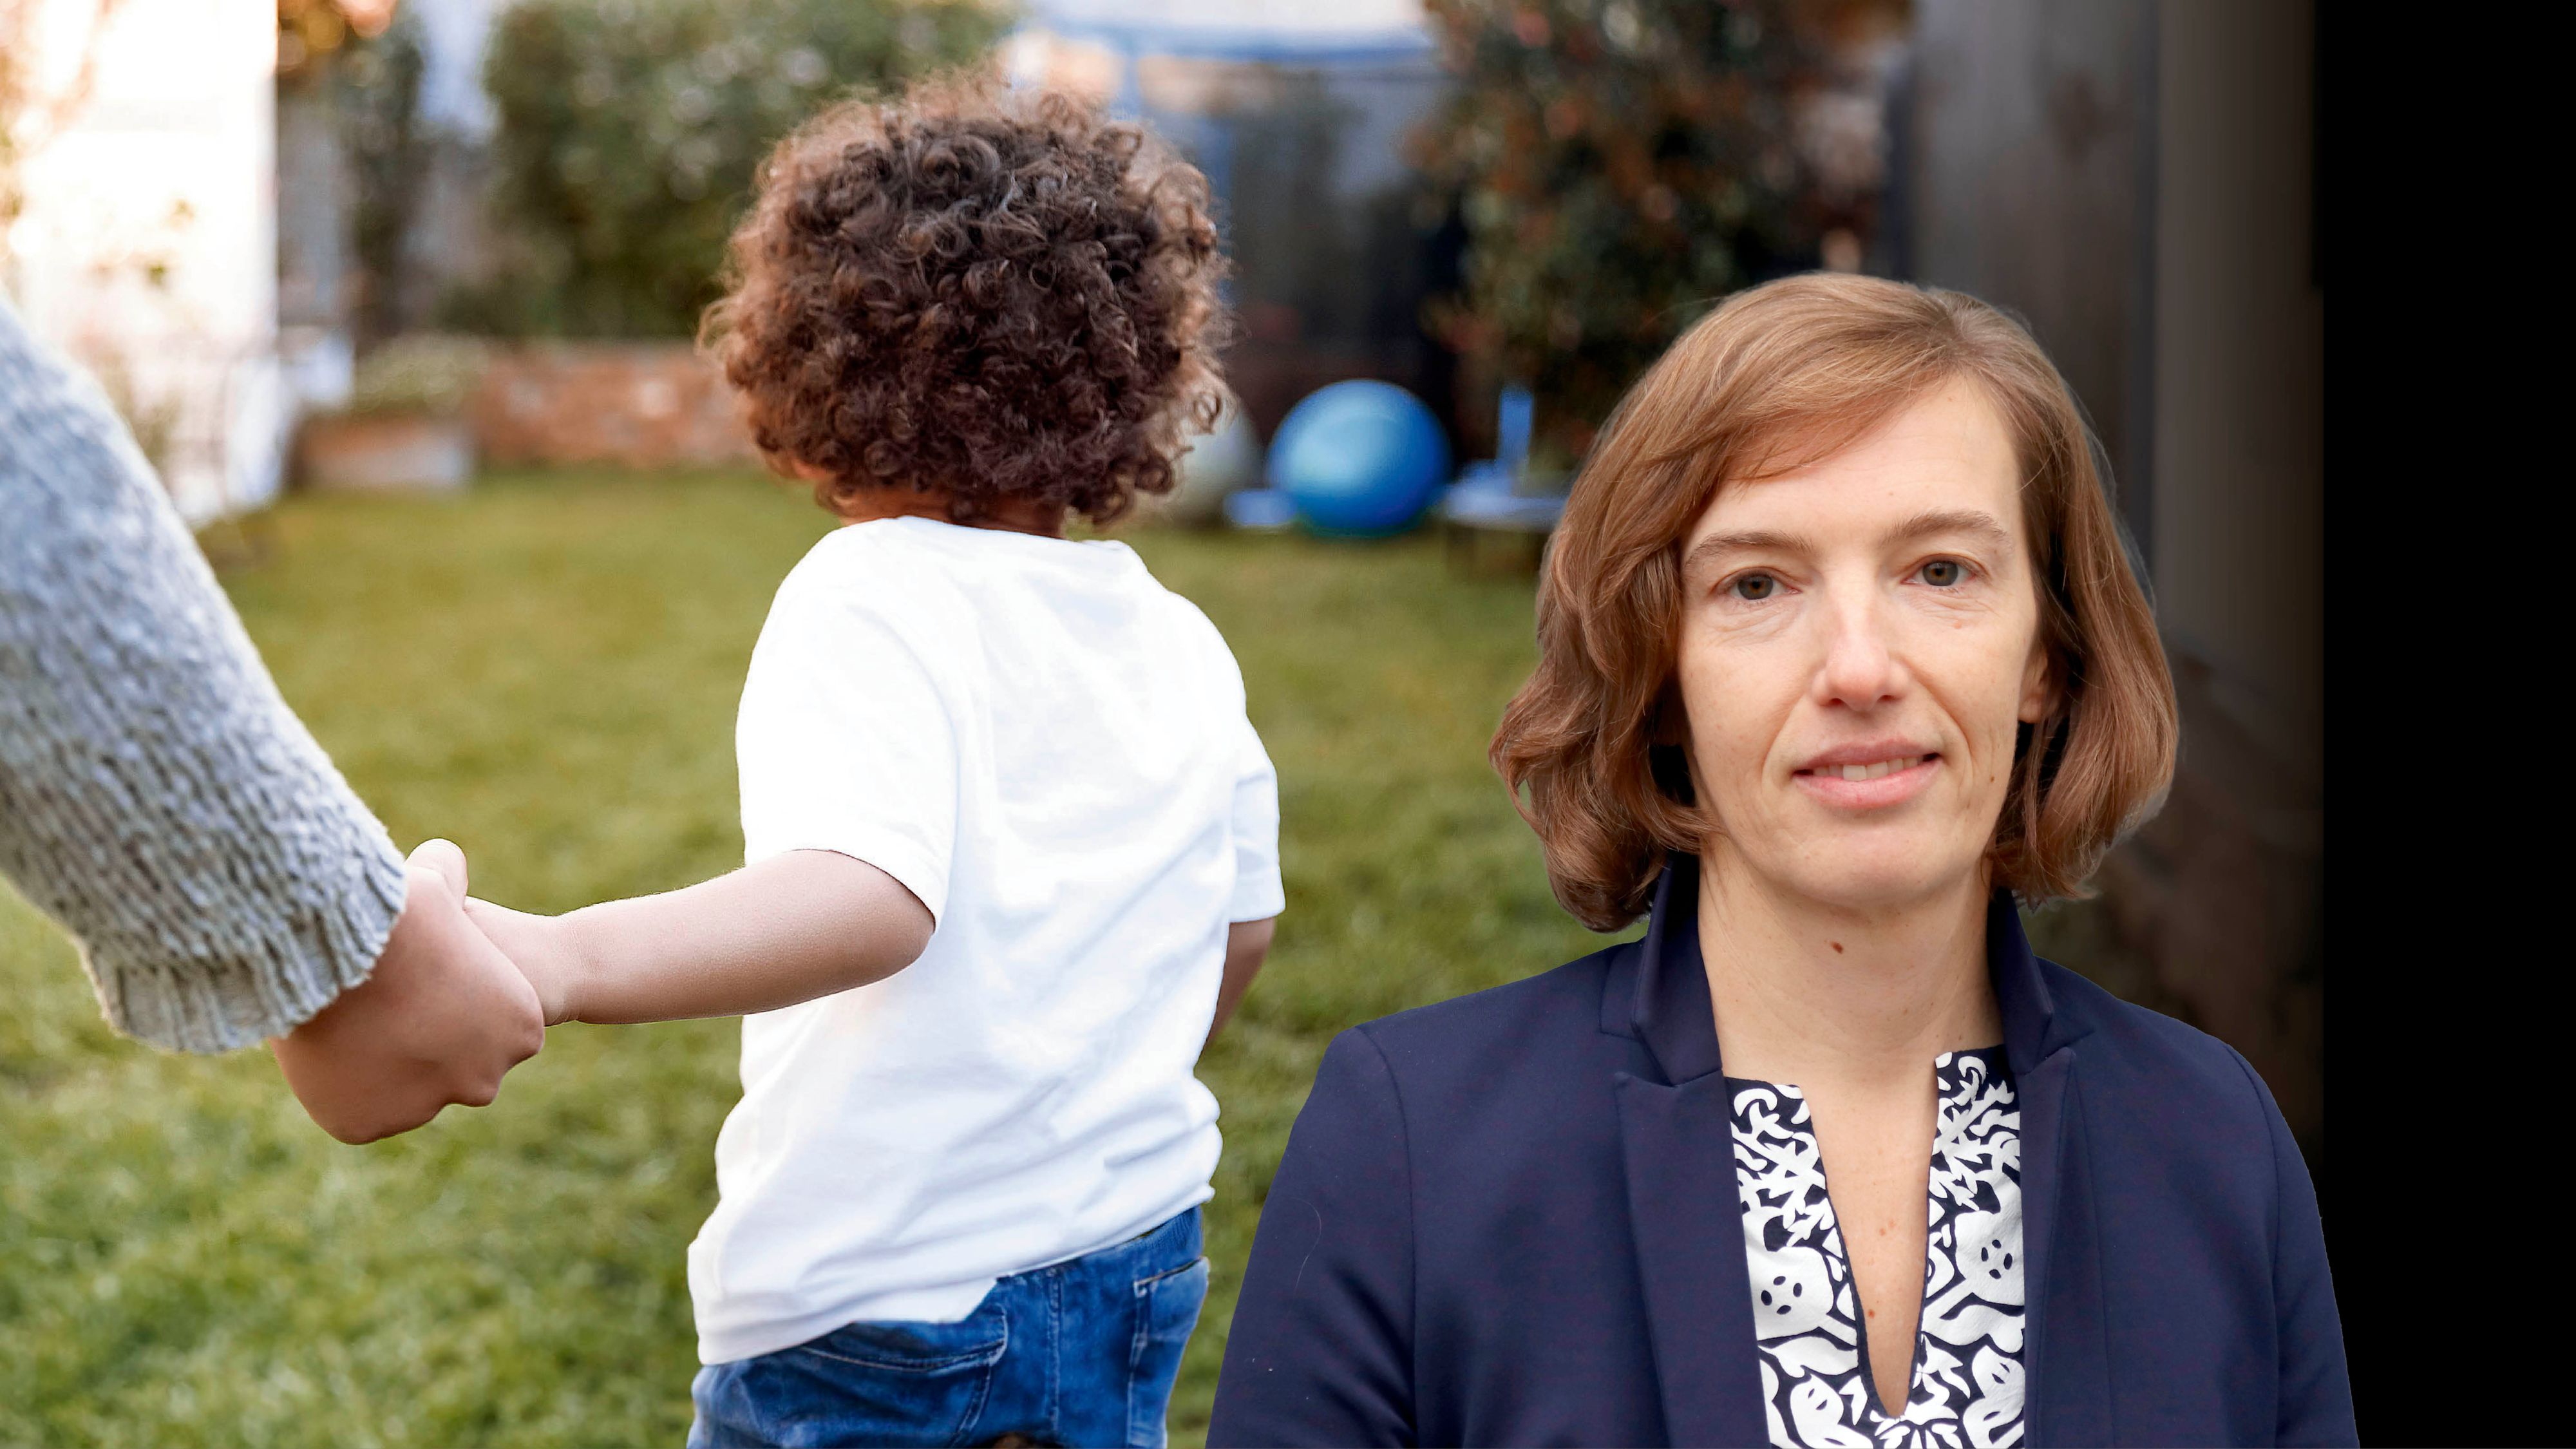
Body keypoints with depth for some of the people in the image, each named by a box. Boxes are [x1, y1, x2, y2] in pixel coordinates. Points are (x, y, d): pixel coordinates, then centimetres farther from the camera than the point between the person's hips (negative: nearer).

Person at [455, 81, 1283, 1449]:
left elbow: (870, 894, -34)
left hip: (883, 1303, -6)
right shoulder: (1182, 645, 3)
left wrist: (557, 961, -46)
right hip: (1136, 1282, 6)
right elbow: (1239, 928, 15)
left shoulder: (871, 599, -17)